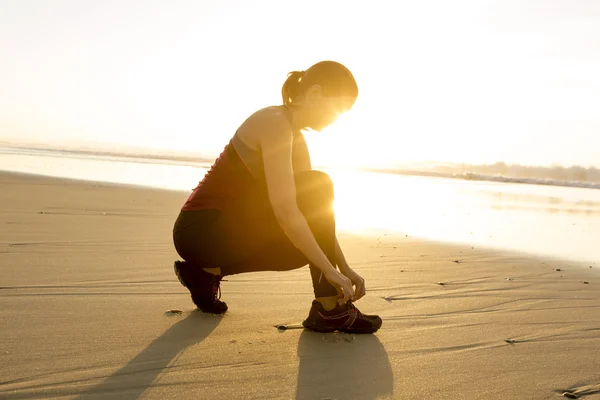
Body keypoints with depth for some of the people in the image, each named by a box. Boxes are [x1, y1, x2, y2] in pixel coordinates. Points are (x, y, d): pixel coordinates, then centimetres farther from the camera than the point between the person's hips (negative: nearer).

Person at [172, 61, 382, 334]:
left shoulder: (296, 139, 11)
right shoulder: (275, 122, -18)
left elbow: (319, 215, 12)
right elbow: (284, 210, -27)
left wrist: (345, 268, 6)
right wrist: (330, 270, -23)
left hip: (224, 231, 9)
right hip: (203, 229, -9)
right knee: (318, 187, -16)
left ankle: (208, 271, 14)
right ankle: (329, 309, -11)